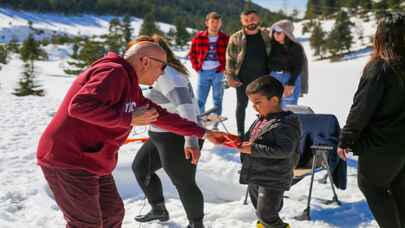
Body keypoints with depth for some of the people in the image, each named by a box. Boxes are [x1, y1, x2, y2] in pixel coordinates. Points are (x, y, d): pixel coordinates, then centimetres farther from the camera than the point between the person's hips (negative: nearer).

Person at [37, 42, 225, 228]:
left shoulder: (131, 88, 13)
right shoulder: (113, 72, -17)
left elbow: (161, 116, 22)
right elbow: (80, 106, -31)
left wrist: (202, 132, 25)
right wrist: (130, 119, -24)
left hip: (91, 163, 10)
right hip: (70, 162, -10)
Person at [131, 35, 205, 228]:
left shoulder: (165, 74, -20)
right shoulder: (163, 72, 10)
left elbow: (185, 105, -30)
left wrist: (191, 140, -36)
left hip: (177, 138, -11)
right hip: (161, 136, 11)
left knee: (184, 184, 1)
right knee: (140, 167, 21)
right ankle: (159, 210, 36)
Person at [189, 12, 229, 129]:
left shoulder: (225, 38, -1)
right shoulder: (199, 37, 0)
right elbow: (192, 53, 9)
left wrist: (224, 67, -4)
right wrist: (196, 67, 1)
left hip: (218, 73, 0)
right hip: (203, 72, 0)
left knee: (217, 101, 8)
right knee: (200, 100, 3)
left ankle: (215, 125, 21)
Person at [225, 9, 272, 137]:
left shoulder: (267, 35, 3)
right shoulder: (236, 38, -4)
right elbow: (230, 59, -3)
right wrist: (230, 77, -9)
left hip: (263, 76, 2)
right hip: (243, 77, -2)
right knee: (242, 104, 9)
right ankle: (241, 132, 21)